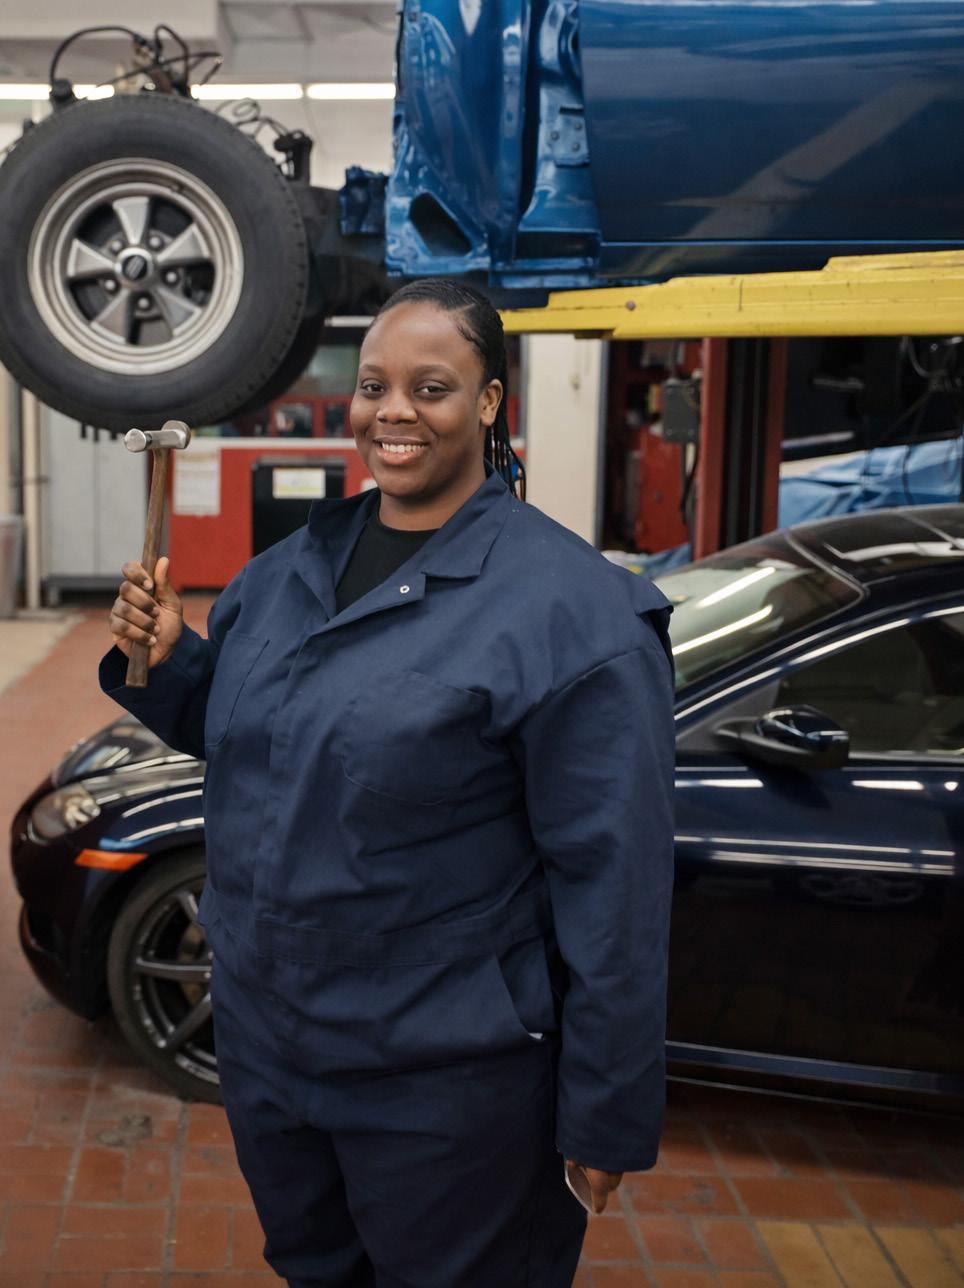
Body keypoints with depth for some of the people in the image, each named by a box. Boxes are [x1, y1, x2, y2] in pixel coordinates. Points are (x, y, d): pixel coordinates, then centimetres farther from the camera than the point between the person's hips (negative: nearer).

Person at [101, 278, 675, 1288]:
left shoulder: (567, 610, -19)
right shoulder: (289, 568, 3)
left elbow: (614, 882, -18)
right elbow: (229, 730, 16)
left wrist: (605, 1120, -16)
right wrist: (163, 658, -5)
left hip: (446, 1087, -6)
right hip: (261, 1042, 7)